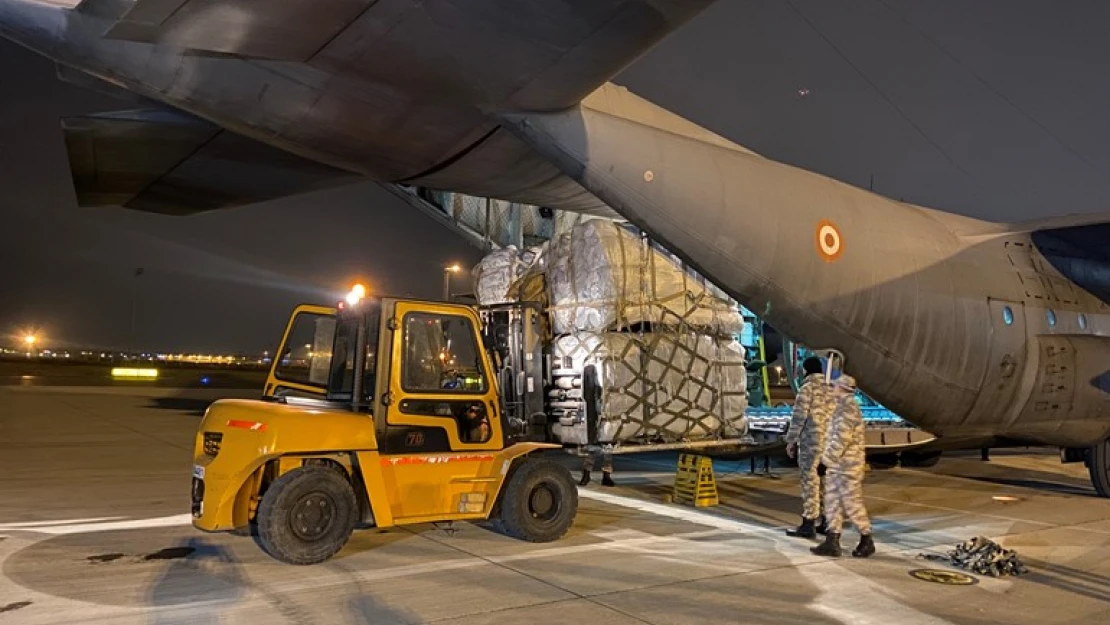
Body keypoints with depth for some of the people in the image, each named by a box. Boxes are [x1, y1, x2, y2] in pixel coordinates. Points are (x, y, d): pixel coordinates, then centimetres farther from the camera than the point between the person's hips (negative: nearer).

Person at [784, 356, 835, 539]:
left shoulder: (807, 388, -10)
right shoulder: (831, 388, 11)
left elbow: (799, 417, -13)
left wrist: (791, 440, -5)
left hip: (811, 441, -7)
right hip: (829, 440, 7)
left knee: (810, 481, -3)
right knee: (823, 482, 14)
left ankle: (808, 525, 0)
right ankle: (824, 521, 21)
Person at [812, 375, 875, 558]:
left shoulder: (848, 408, -17)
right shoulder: (843, 406, 15)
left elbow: (841, 438, -23)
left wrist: (827, 457, -17)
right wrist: (829, 457, 17)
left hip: (847, 465, -10)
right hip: (836, 466, 10)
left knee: (852, 503, 0)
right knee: (833, 502, 8)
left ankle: (867, 541, 14)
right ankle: (832, 543, 11)